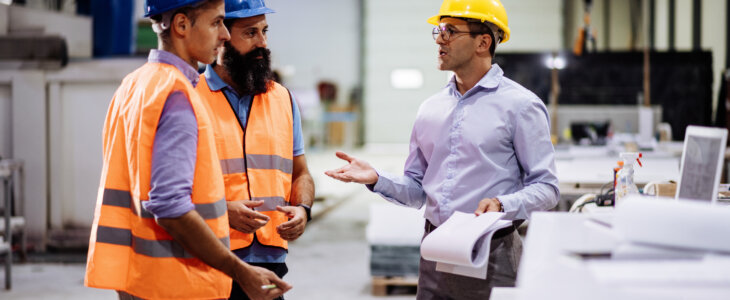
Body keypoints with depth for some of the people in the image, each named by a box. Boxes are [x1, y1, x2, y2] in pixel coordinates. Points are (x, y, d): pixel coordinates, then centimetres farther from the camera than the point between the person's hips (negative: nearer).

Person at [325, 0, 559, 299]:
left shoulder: (520, 105, -4)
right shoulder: (430, 108, 13)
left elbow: (545, 187, -7)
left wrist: (502, 204, -24)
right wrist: (376, 179, -1)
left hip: (491, 255, -5)